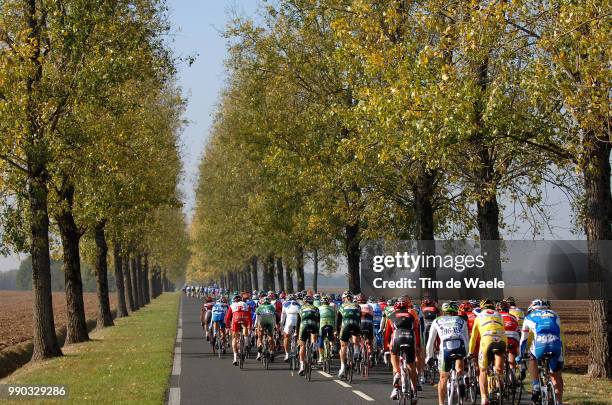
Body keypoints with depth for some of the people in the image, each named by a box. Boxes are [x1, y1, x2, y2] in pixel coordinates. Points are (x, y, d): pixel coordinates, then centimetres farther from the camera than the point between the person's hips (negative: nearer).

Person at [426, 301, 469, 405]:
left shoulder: (437, 321, 28)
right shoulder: (462, 321, 29)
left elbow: (430, 341, 31)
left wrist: (429, 356, 41)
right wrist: (466, 354, 41)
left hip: (446, 348, 1)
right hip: (460, 347, -1)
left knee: (443, 378, 18)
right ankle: (460, 379, -3)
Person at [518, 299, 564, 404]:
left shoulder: (529, 317, 26)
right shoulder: (554, 315, 31)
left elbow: (524, 339, 31)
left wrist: (521, 355, 44)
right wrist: (561, 356, 47)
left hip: (540, 345, -2)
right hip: (556, 346, 2)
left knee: (532, 358, 30)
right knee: (557, 376, 16)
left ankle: (535, 386, 16)